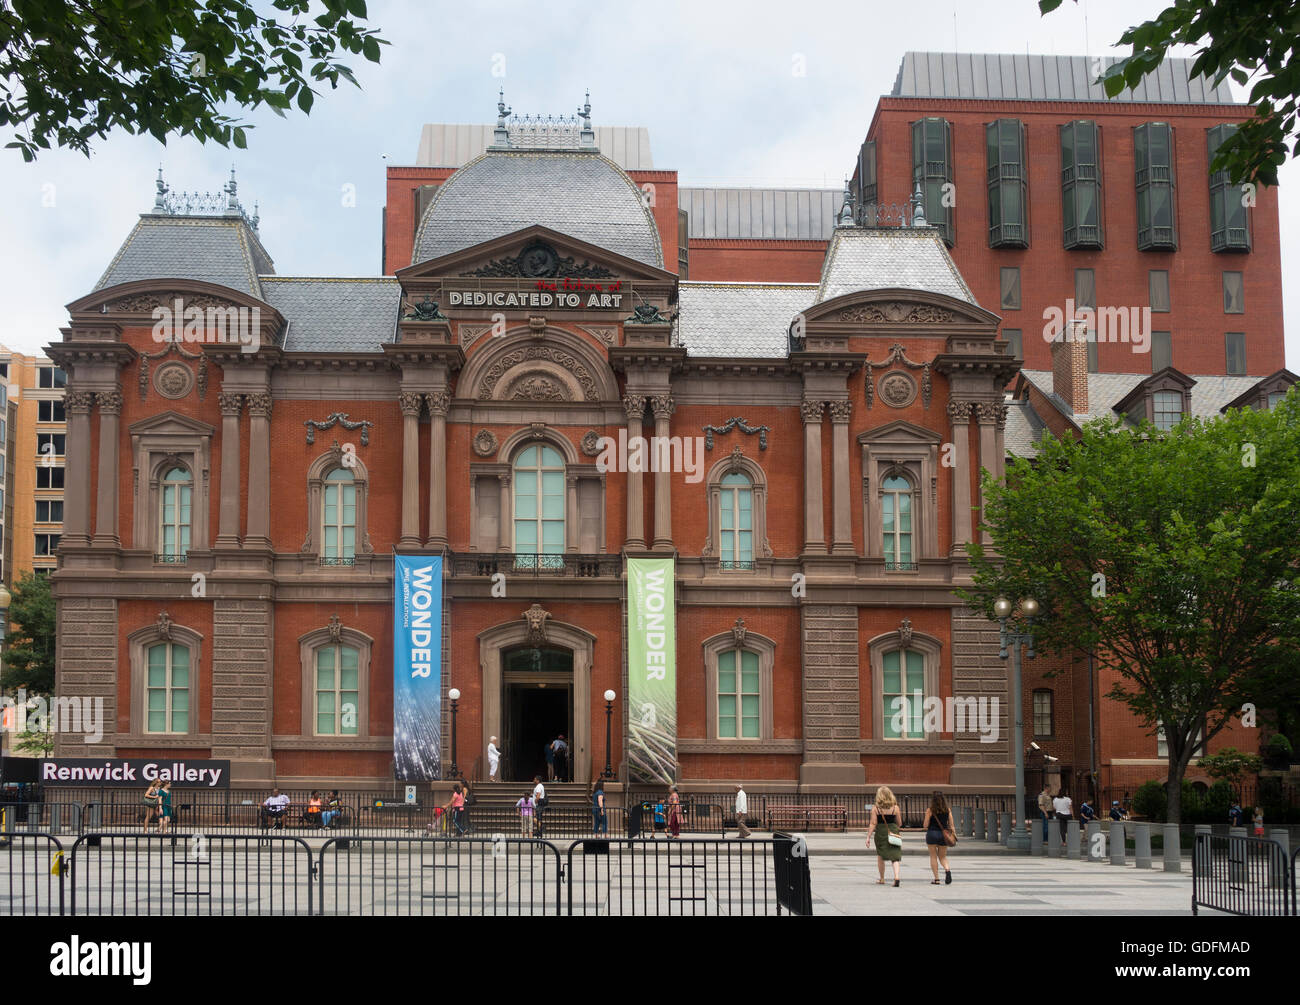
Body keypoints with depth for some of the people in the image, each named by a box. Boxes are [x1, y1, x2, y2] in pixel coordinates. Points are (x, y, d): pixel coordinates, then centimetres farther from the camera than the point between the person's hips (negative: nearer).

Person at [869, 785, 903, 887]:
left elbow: (873, 824, -7)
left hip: (880, 833, 0)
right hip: (893, 832, 0)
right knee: (895, 856, 1)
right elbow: (899, 823, 4)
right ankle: (897, 877, -20)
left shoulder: (875, 808, -5)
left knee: (880, 856, 17)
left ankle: (882, 879, 25)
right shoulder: (895, 807, -1)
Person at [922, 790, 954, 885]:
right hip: (943, 835, 3)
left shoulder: (930, 810, -7)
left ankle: (936, 879, 5)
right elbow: (951, 825, 1)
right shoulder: (948, 810, 2)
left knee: (933, 856, 8)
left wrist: (923, 822, 16)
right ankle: (947, 870, -15)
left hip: (932, 834, -3)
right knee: (943, 856, 15)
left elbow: (925, 825, -5)